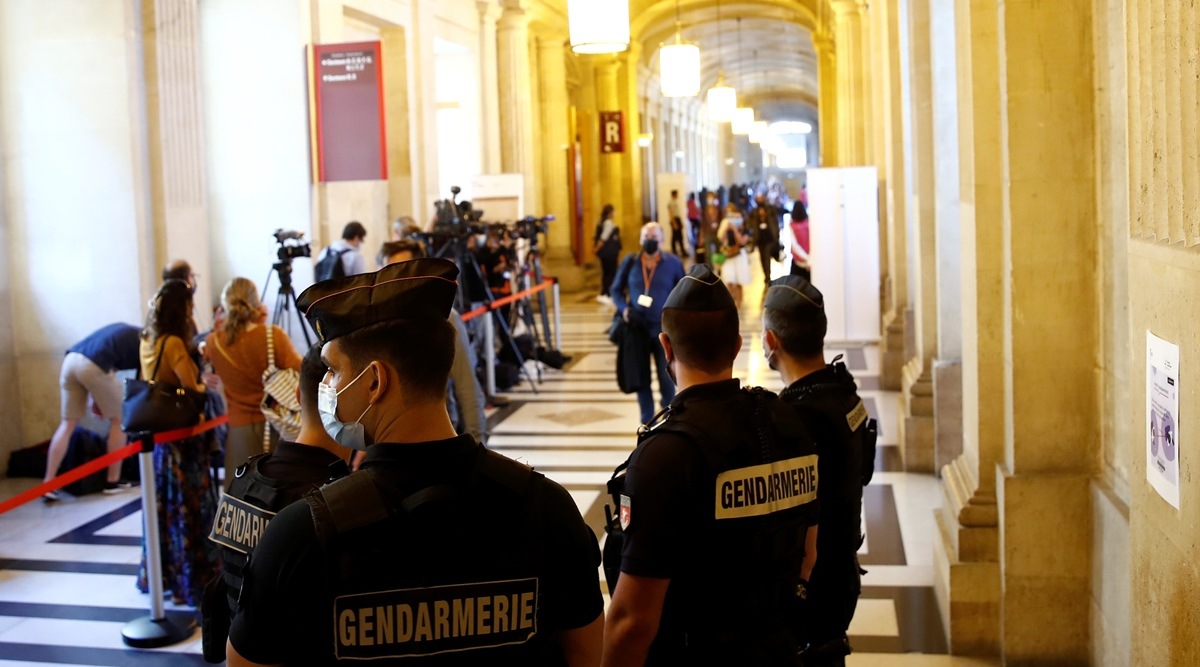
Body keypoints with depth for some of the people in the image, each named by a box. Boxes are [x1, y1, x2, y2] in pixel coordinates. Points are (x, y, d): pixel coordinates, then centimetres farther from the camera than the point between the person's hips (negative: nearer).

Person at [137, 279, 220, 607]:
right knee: (188, 509, -2)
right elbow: (192, 390, -18)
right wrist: (204, 385, 2)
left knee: (162, 506, 17)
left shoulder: (147, 341, 7)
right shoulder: (174, 343, -17)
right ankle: (194, 581, 3)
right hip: (181, 435, -8)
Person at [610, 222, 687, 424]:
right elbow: (616, 289, 11)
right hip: (637, 329, 2)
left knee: (666, 377, -1)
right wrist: (624, 309, -7)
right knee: (641, 378, 7)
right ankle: (647, 423, 20)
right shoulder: (630, 261, 2)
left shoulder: (673, 263, -1)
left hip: (664, 329, -1)